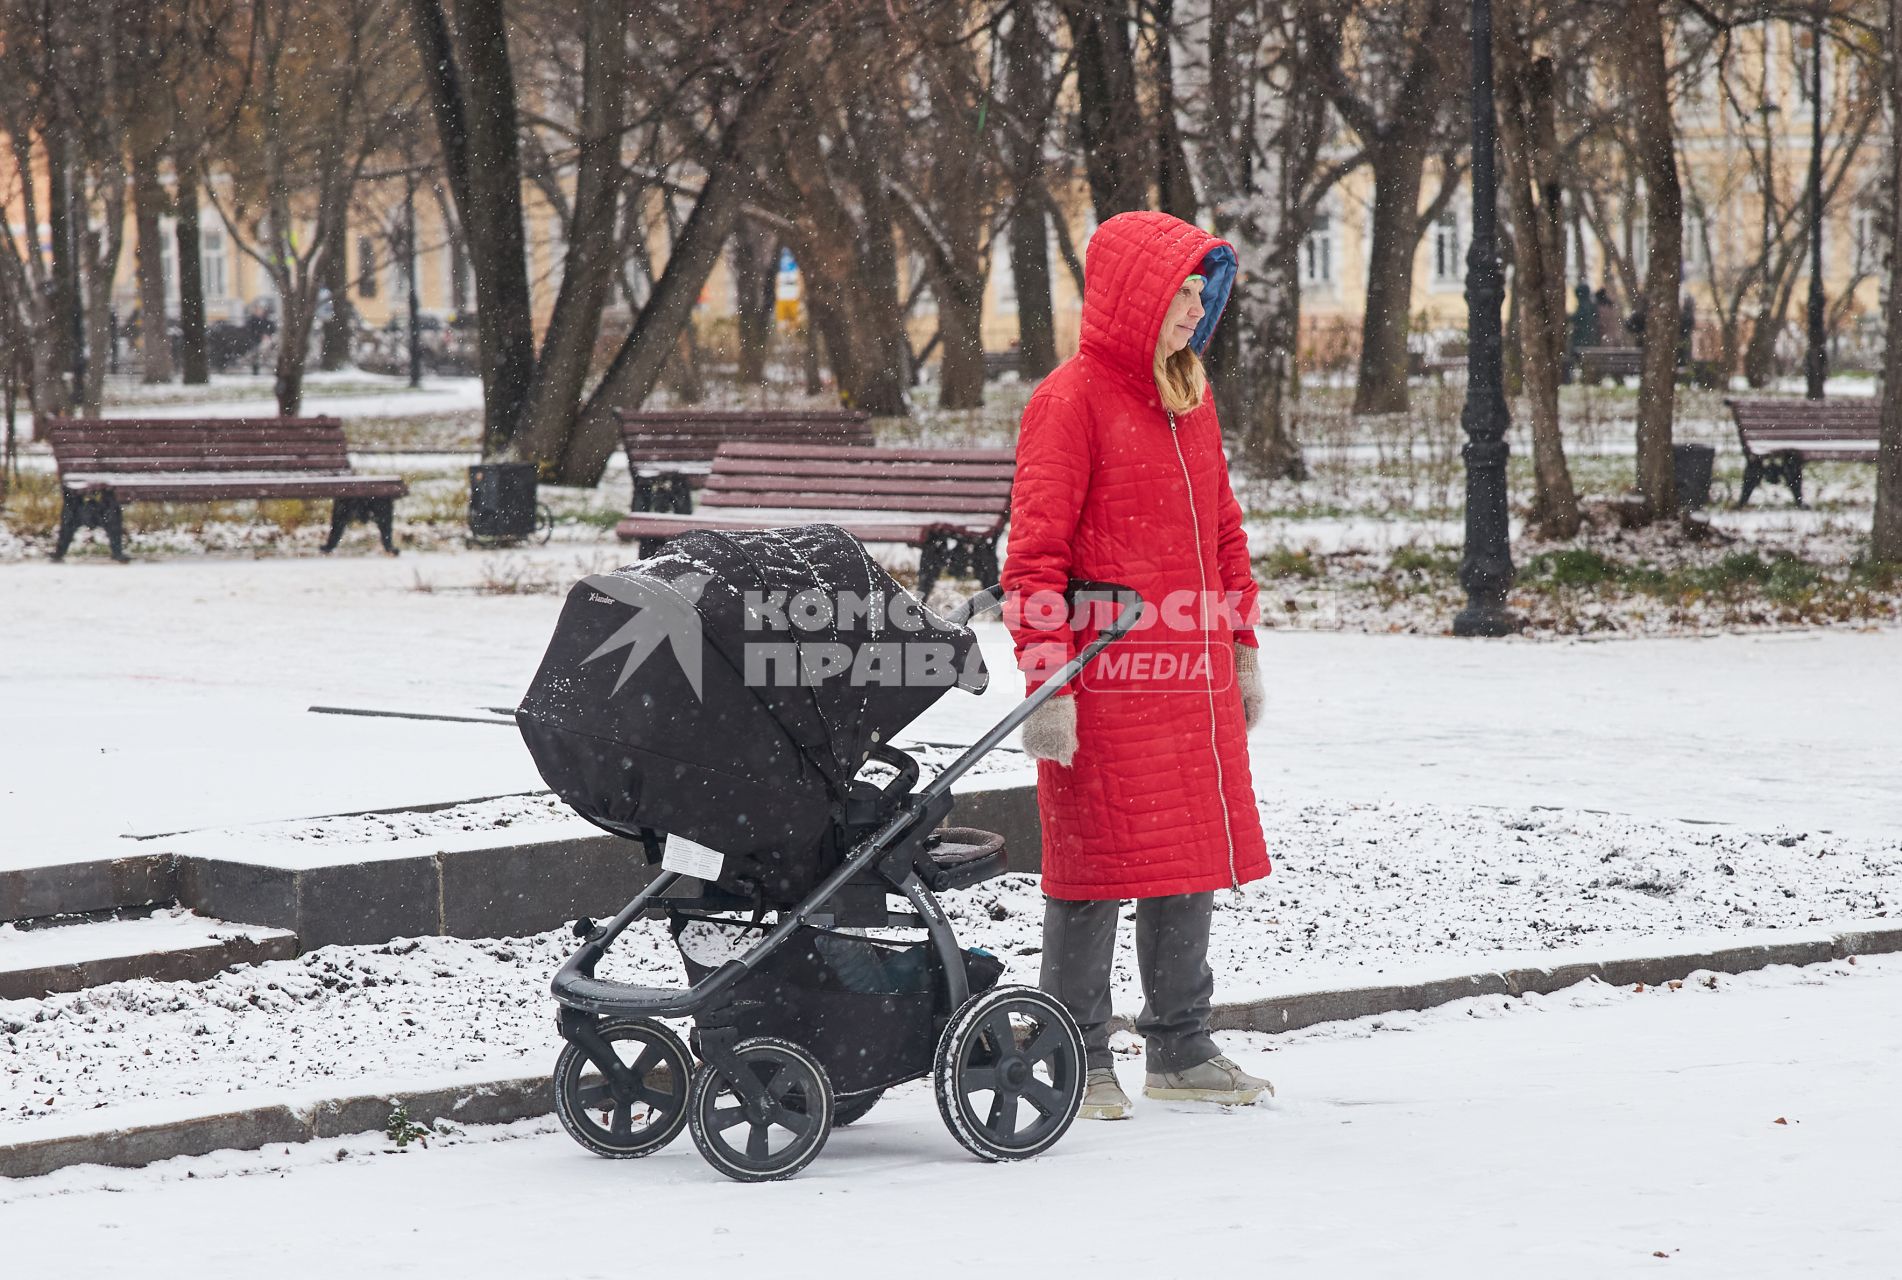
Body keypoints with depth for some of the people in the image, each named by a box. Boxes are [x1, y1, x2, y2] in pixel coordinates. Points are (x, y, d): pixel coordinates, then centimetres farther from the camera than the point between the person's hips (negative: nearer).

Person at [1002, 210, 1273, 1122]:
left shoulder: (1190, 397, 14)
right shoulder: (1072, 401, -10)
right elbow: (1034, 555, -13)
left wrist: (1241, 648, 19)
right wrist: (1046, 681, -18)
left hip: (1195, 681, 8)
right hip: (1106, 686, -8)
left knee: (1193, 859, 12)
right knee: (1096, 871, -1)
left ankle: (1180, 1048, 23)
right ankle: (1079, 1058, 9)